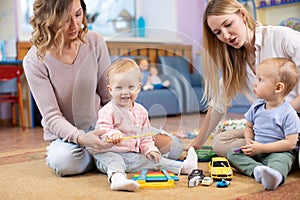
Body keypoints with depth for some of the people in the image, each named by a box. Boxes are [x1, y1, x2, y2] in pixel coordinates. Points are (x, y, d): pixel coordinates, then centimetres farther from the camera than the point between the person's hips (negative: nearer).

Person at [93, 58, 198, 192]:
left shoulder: (141, 111, 10)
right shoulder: (108, 110, -8)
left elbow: (145, 136, 16)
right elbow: (101, 129, -20)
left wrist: (149, 149, 0)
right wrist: (112, 134, -41)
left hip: (133, 156, 6)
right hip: (109, 153, -6)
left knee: (155, 159, 1)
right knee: (114, 161, -36)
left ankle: (183, 167, 0)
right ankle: (117, 178, -62)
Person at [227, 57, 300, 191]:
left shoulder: (288, 113, -13)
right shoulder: (257, 106, 6)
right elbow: (249, 127, 18)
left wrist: (262, 148, -20)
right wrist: (249, 141, -6)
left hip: (278, 152, -6)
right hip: (256, 151, 7)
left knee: (281, 160, -37)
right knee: (232, 154, -12)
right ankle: (257, 170, -36)